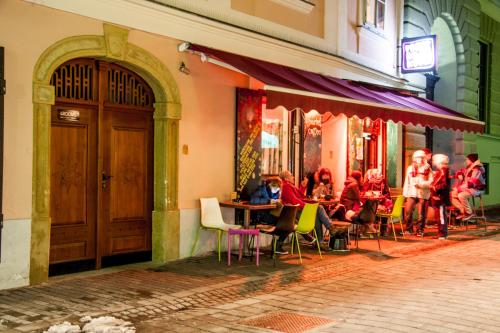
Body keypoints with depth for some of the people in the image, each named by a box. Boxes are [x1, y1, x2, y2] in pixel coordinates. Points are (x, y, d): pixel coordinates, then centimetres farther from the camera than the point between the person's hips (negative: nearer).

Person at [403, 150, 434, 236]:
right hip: (412, 193, 2)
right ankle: (409, 228, 8)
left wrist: (420, 184, -17)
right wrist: (405, 193, 8)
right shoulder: (410, 168, 11)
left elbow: (431, 182, -5)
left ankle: (420, 230, 12)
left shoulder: (427, 169, 2)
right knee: (408, 211, -6)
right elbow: (407, 181, 12)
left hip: (423, 193, -2)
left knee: (422, 213, 2)